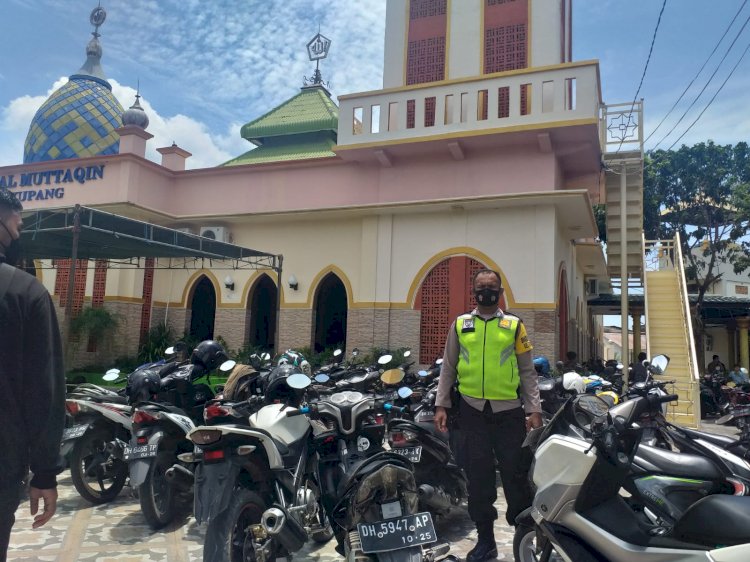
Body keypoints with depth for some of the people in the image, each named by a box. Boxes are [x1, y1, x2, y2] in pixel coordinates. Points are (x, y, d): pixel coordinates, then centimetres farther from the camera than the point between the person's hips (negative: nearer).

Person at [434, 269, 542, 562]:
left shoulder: (514, 325, 5)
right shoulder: (460, 325, 7)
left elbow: (527, 371, 6)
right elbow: (448, 368, 10)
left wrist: (534, 409, -2)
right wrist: (441, 406, 3)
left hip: (509, 411, -1)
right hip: (472, 411, 1)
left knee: (516, 475, 5)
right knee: (478, 478, 8)